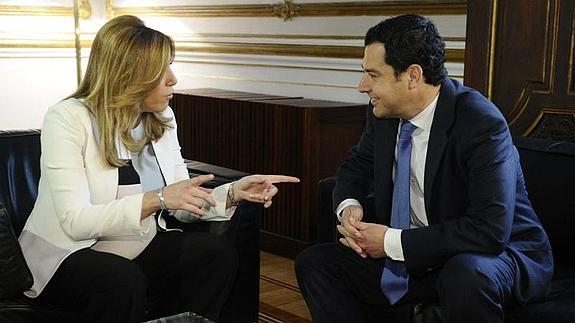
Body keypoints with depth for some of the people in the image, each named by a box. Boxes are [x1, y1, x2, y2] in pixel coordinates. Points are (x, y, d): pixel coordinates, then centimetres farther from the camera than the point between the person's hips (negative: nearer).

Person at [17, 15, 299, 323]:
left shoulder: (162, 118, 2)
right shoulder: (67, 119, -17)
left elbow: (183, 205, 1)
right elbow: (76, 221, -24)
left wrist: (233, 192, -16)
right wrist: (156, 199, -32)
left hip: (140, 248, 6)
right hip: (68, 253, -5)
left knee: (216, 252, -17)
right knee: (122, 280, -35)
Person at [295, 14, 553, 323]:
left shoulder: (482, 124, -24)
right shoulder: (384, 114, -4)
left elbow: (490, 230, -30)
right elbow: (358, 164, 15)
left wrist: (393, 242, -26)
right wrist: (348, 205, -9)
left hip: (495, 254, -6)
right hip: (409, 256, 7)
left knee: (465, 277, -40)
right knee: (313, 262, -3)